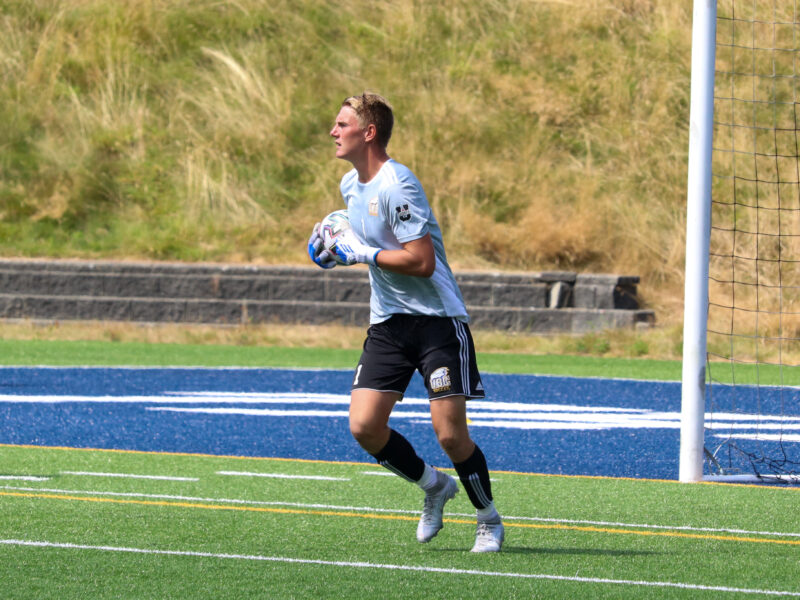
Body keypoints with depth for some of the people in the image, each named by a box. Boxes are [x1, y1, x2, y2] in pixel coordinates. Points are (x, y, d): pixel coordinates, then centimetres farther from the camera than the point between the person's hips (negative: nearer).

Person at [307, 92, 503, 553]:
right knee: (364, 426, -6)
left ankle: (490, 521, 11)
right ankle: (434, 486, 18)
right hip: (388, 322, 8)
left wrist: (361, 253, -18)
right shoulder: (351, 185, 9)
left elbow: (422, 261, -24)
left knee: (451, 434, -11)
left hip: (437, 319, -8)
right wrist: (335, 248, 9)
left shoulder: (396, 185, -19)